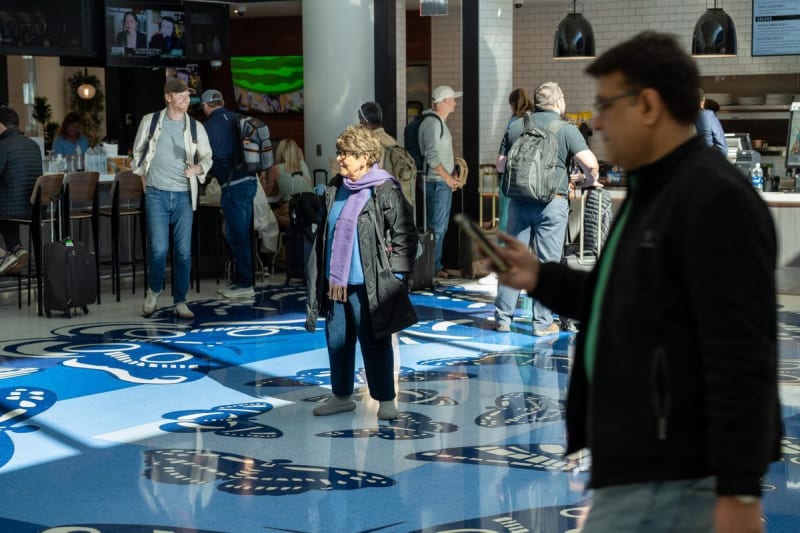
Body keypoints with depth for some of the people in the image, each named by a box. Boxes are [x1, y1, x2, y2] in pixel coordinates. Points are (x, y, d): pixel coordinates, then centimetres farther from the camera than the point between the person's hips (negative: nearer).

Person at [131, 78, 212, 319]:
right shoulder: (150, 121, 2)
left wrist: (199, 168, -11)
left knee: (184, 251, 1)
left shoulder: (196, 127, 4)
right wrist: (142, 172, 7)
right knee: (158, 248, -8)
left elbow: (207, 155, 10)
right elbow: (138, 150, 14)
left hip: (183, 195, 2)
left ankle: (180, 302, 10)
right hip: (156, 193, -2)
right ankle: (154, 291, 17)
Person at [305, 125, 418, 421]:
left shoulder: (385, 192, -12)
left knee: (374, 343, 1)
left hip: (368, 285, -7)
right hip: (335, 282, 7)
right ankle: (341, 395, 28)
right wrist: (321, 275, 17)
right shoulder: (336, 189, 10)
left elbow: (406, 234, -10)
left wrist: (393, 275, -11)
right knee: (337, 340, 14)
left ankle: (385, 400, 14)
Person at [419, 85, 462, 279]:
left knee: (441, 226, 14)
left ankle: (436, 266, 21)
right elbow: (431, 156, -21)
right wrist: (447, 177, -20)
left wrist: (452, 176, 12)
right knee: (436, 227, -6)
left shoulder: (440, 122, 15)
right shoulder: (432, 123, -16)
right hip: (436, 182, -10)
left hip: (444, 182, 10)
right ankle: (432, 267, 0)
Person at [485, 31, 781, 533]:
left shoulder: (715, 197, -17)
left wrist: (739, 490, -24)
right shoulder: (651, 191, 15)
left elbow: (741, 356, -22)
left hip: (675, 479, -10)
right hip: (642, 468, 10)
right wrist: (541, 278, 10)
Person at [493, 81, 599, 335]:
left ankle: (502, 317, 14)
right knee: (547, 262, 4)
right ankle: (542, 322, 7)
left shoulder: (517, 127, 7)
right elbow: (591, 164, -14)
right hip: (552, 202, -3)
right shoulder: (566, 129, -5)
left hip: (519, 202, 3)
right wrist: (590, 181, 6)